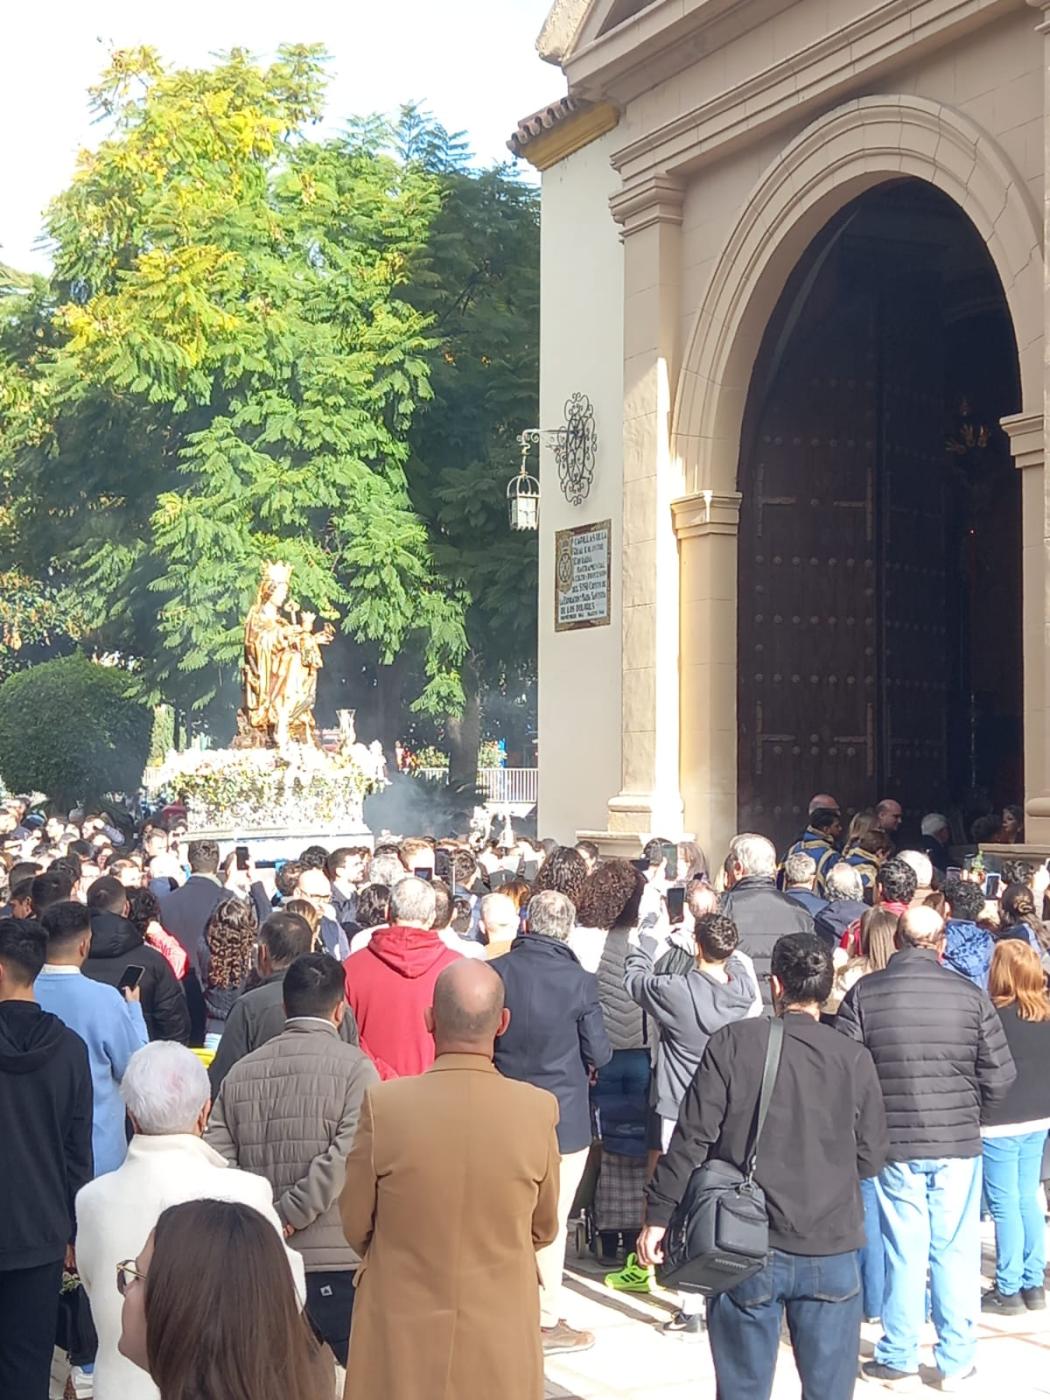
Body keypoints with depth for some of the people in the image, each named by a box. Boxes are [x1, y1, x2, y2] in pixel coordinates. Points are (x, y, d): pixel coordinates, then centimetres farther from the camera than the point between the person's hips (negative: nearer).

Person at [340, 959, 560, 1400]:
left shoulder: (384, 1105, -17)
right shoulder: (538, 1110, -13)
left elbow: (355, 1227, -3)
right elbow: (544, 1230, 3)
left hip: (401, 1335, -1)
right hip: (501, 1340, 1)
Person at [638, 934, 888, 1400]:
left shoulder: (733, 1043, -7)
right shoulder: (854, 1059, -4)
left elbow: (692, 1136, -8)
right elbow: (871, 1158, 5)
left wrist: (658, 1214, -1)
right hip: (831, 1254, 1)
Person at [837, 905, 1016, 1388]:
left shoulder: (865, 993, -6)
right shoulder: (970, 995, -5)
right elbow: (999, 1076, -4)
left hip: (894, 1143, 0)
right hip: (959, 1144, 0)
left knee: (904, 1253, 9)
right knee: (956, 1252, 10)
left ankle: (898, 1359, 18)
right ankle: (956, 1361, 18)